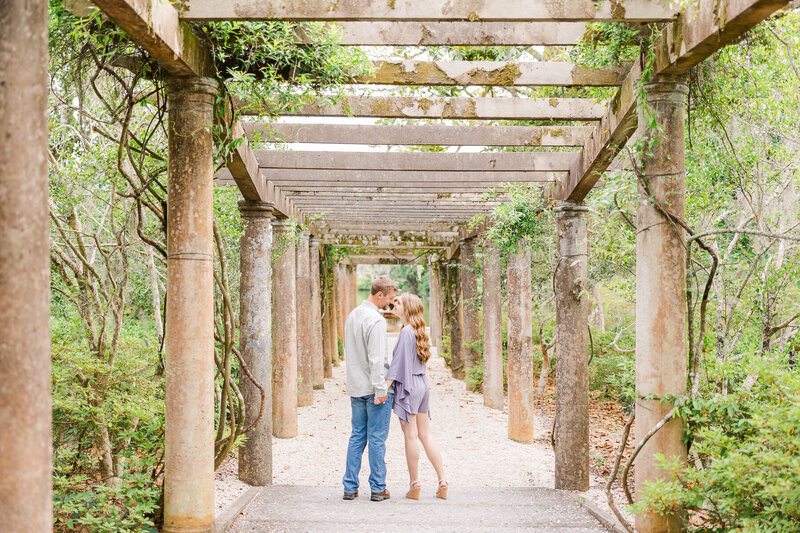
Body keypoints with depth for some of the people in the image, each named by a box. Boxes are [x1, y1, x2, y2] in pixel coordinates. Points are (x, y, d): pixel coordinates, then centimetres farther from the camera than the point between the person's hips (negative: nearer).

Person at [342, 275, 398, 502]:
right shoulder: (376, 320, -16)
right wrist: (380, 389, -18)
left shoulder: (352, 315, 11)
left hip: (356, 388, 8)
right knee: (377, 439, -1)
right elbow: (376, 359, -20)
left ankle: (350, 487, 11)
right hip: (373, 388, -8)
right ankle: (378, 488, 4)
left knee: (357, 436, 11)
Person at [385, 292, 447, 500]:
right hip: (423, 384, 8)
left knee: (411, 436, 0)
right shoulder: (419, 331, 11)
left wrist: (384, 387, -19)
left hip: (408, 386, -8)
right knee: (425, 435, 11)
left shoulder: (407, 332, -14)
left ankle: (414, 485, 6)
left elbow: (399, 362, -18)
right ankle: (442, 482, 10)